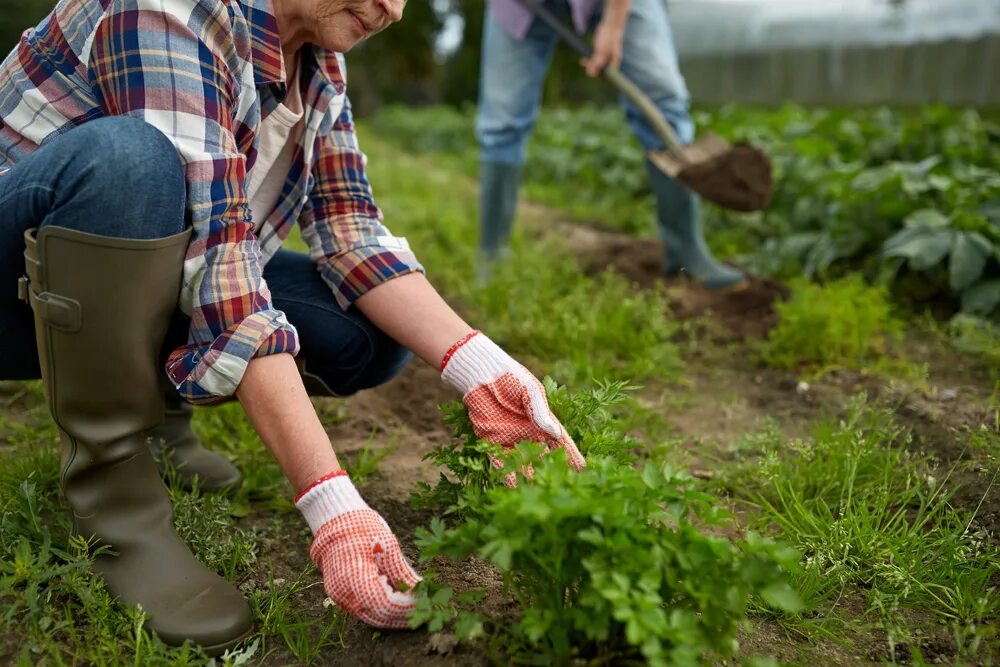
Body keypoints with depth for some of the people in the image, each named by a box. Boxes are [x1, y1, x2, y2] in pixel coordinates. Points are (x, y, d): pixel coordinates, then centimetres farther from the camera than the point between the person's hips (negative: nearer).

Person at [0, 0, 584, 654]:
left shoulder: (318, 65, -3)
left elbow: (352, 234, -10)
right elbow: (213, 261, -36)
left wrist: (483, 369, -26)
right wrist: (332, 503, -41)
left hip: (145, 273, 6)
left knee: (372, 334, -11)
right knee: (128, 156, -37)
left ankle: (153, 399, 9)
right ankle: (113, 491, -18)